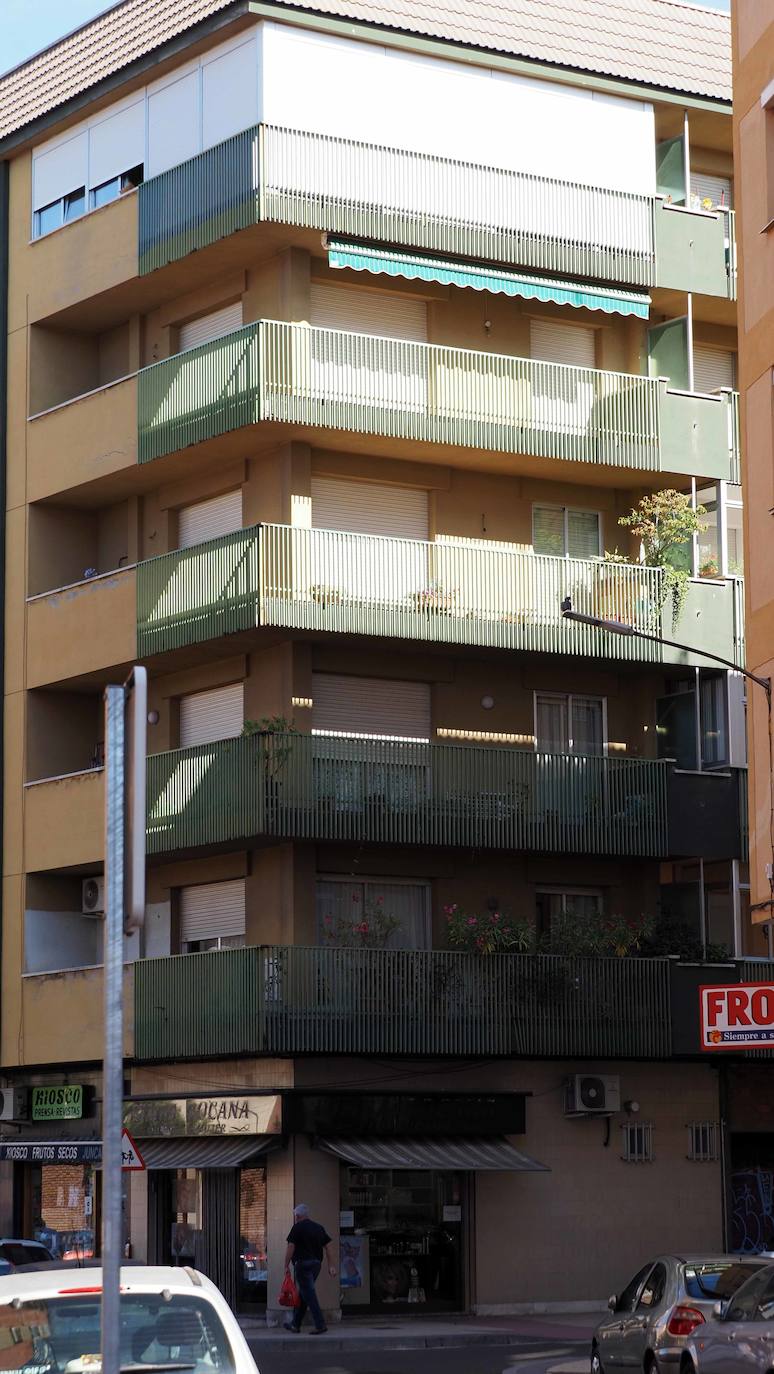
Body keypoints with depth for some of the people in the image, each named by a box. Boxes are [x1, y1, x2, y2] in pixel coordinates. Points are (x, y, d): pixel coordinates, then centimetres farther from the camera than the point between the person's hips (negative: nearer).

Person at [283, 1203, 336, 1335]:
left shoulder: (297, 1228, -7)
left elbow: (291, 1248, -11)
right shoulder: (319, 1228, 13)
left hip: (303, 1263, -7)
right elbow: (326, 1247, 10)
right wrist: (331, 1266, 10)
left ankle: (320, 1325, -16)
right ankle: (295, 1324, 23)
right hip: (316, 1263, 7)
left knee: (309, 1295, -8)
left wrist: (286, 1266, -5)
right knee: (303, 1294, 16)